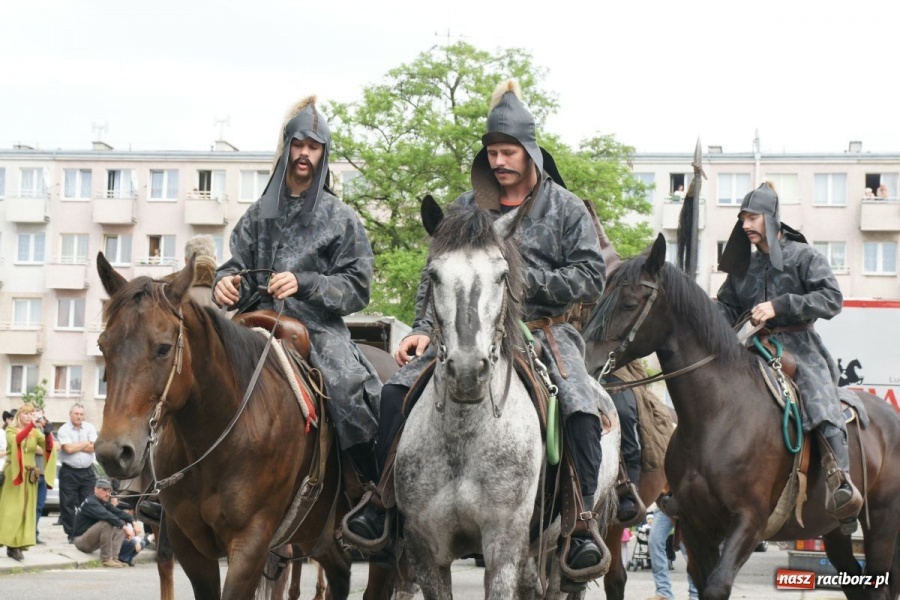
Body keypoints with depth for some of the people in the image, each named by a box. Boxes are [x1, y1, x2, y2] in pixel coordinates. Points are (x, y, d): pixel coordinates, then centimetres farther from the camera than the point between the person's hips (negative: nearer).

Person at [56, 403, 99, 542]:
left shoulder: (90, 428, 5)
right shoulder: (64, 430, -4)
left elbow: (93, 448, -6)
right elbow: (68, 449, -17)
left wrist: (75, 446, -10)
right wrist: (85, 444, -6)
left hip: (87, 472, 2)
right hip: (69, 472, -2)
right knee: (68, 504, 0)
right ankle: (71, 533, 8)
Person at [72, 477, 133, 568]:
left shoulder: (104, 503, 10)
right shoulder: (90, 503, -18)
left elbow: (119, 513, -2)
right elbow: (107, 516, -32)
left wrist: (133, 521, -19)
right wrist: (123, 527, -33)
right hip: (81, 542, -9)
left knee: (122, 523, 1)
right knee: (107, 523, -31)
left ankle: (113, 557, -11)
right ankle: (106, 559, -25)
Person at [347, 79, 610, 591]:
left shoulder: (566, 208, 3)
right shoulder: (467, 208, 11)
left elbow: (592, 279, -2)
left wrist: (529, 279, -13)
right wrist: (424, 329, -3)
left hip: (544, 327, -3)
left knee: (582, 408, -28)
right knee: (399, 388, -16)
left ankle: (581, 526, -18)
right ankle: (381, 502, -6)